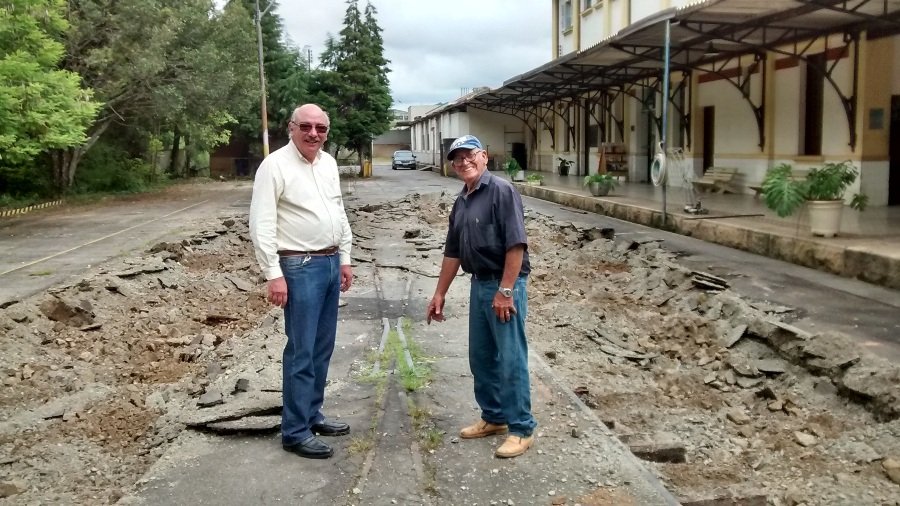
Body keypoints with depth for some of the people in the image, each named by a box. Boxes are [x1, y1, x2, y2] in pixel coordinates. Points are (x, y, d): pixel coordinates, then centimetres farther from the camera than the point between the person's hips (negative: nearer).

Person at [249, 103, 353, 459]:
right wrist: (273, 274, -19)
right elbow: (261, 224, -16)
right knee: (301, 351, -4)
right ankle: (295, 432, 6)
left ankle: (312, 414, 28)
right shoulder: (275, 165, -12)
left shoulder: (329, 163, 11)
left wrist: (344, 258, 16)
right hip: (300, 267, -8)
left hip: (330, 263, 8)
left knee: (322, 347, 14)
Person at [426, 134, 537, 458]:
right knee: (481, 357, 15)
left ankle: (522, 429, 9)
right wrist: (439, 294, 18)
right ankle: (494, 417, 30)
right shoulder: (461, 202, 13)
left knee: (511, 359, -2)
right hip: (479, 285, 9)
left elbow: (516, 244, -18)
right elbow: (453, 252, 19)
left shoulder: (502, 192, -12)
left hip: (505, 285, -8)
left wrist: (505, 290, -21)